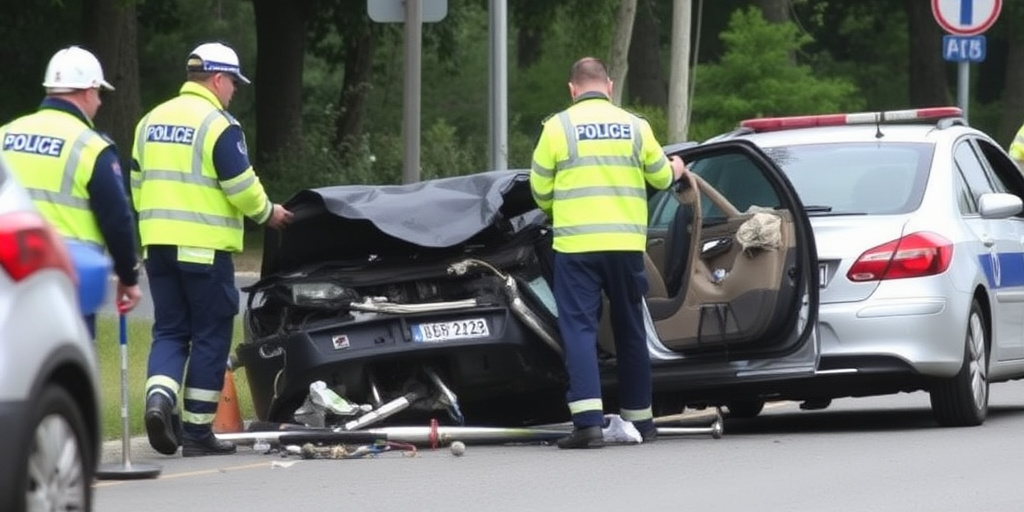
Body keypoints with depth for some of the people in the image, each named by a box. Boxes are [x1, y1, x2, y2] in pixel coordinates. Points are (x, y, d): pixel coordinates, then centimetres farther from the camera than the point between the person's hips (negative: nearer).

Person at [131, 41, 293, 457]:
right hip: (205, 248, -6)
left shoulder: (151, 121, 12)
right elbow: (242, 187, -12)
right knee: (210, 337, 3)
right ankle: (197, 430, 4)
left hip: (158, 245, 6)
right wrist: (267, 213, 7)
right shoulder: (218, 125, -10)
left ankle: (159, 397, -14)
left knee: (169, 330, 12)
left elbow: (137, 184, 16)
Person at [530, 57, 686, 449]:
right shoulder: (634, 126, 5)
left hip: (576, 244, -3)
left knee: (579, 328, -4)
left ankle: (588, 421, -18)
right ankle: (639, 420, 23)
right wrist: (675, 169, 39)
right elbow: (660, 178, 15)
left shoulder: (558, 126, -3)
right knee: (630, 330, 14)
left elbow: (540, 189, 1)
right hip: (626, 244, 3)